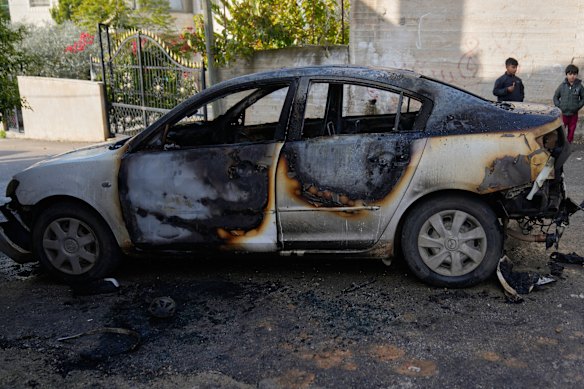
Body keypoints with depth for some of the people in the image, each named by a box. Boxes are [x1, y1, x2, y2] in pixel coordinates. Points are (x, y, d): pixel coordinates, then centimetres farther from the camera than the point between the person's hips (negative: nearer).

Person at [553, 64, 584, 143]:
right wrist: (559, 106, -4)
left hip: (573, 114, 0)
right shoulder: (562, 86, -3)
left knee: (571, 131, 9)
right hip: (563, 113, 0)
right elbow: (555, 97, 6)